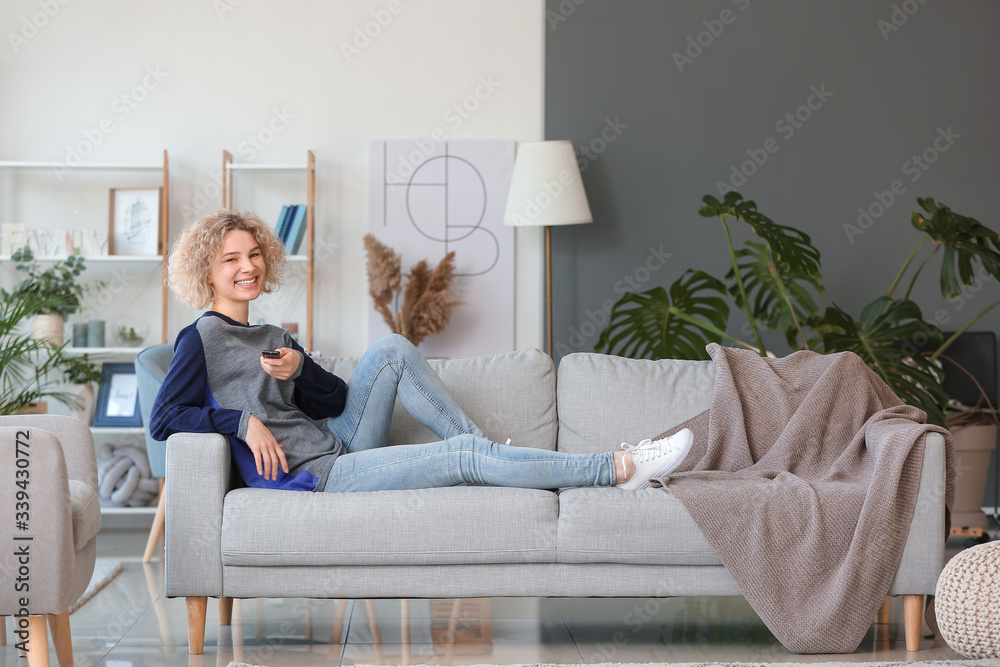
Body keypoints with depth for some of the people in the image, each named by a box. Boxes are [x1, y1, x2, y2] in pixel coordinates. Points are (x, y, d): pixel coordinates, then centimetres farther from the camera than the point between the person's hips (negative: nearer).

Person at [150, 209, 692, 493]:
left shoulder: (273, 338, 19)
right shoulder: (202, 339, -4)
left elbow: (336, 400, 11)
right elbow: (163, 418, -13)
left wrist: (297, 370, -9)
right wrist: (242, 421, -17)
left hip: (339, 449, 8)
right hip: (311, 478, -8)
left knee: (390, 349, -2)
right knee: (464, 457, -16)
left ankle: (488, 449, -3)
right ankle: (617, 468, -13)